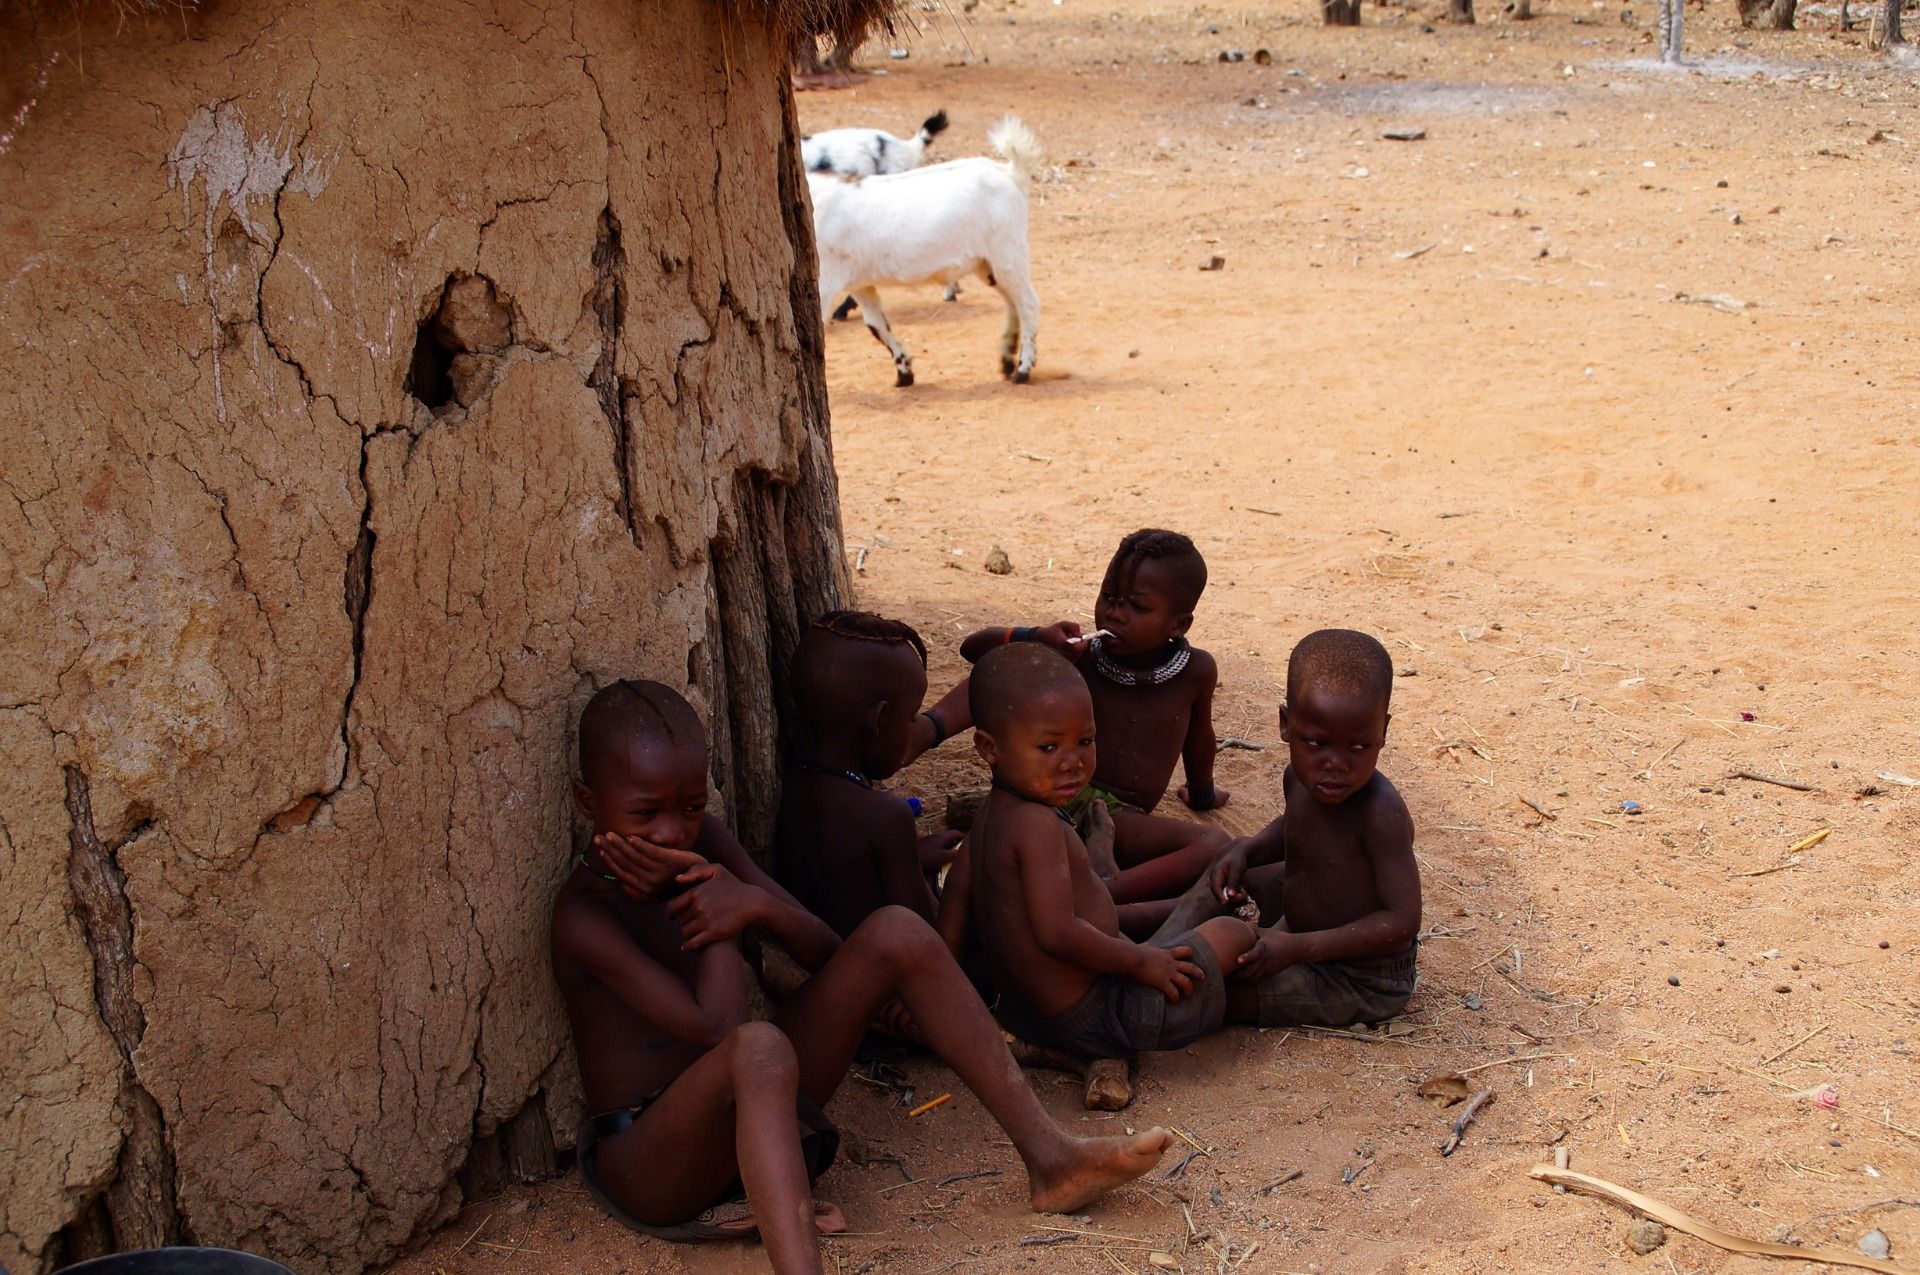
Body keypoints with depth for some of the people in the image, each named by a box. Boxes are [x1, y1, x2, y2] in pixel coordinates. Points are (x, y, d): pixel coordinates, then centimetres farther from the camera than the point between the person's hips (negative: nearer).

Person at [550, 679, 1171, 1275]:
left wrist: (755, 904, -17)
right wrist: (720, 919, -15)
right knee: (758, 1049, -42)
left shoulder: (701, 841, 3)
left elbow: (823, 949, 3)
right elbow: (717, 1029, -28)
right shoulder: (585, 914, -19)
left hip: (748, 1116, 8)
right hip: (647, 1166, -8)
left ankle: (1049, 1159, -4)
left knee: (897, 933, -4)